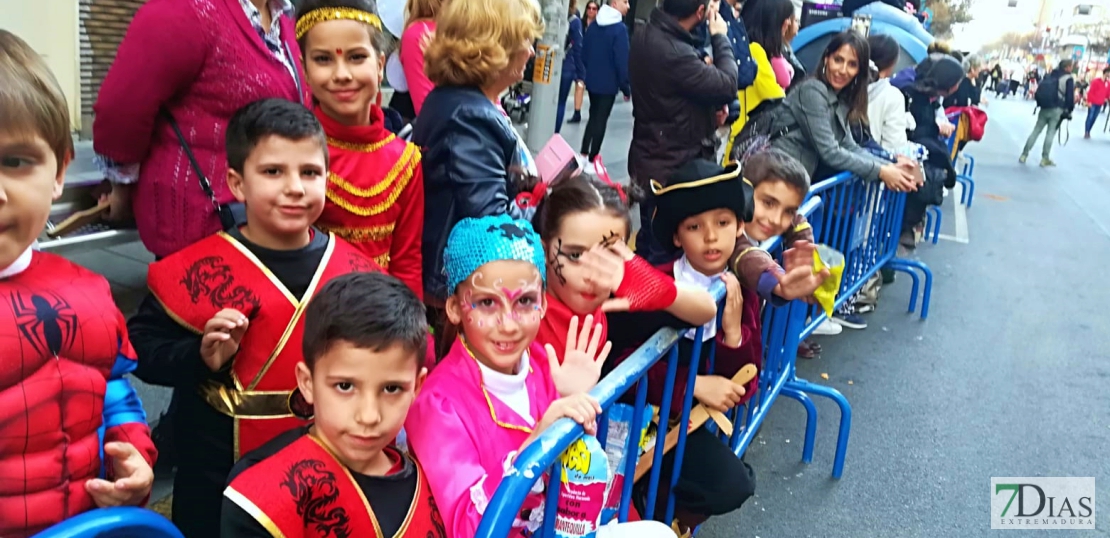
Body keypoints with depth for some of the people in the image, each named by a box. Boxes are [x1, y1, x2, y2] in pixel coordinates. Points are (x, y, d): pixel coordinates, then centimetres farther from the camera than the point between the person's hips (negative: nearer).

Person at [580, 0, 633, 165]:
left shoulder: (594, 25, 5)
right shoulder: (620, 28, -17)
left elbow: (584, 53, 10)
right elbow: (622, 60, -19)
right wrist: (626, 86, -11)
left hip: (592, 80, 7)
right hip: (608, 83, -7)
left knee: (593, 117, 19)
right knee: (601, 120, 2)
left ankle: (584, 154, 20)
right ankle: (592, 159, 6)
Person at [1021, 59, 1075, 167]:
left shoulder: (1050, 75, 13)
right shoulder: (1069, 79, -5)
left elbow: (1040, 91, 15)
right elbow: (1070, 97, -9)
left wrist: (1040, 104, 21)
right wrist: (1069, 111, 1)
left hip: (1044, 107, 5)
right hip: (1057, 109, -5)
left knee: (1036, 131, 9)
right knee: (1050, 133, -2)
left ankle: (1024, 155, 6)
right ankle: (1045, 158, -1)